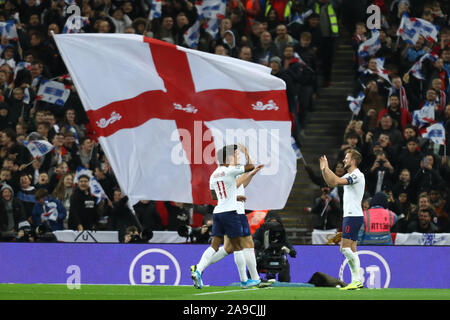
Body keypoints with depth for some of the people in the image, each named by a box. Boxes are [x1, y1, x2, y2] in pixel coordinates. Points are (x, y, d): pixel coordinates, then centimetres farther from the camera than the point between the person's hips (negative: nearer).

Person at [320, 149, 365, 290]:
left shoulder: (357, 175, -13)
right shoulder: (349, 175, 18)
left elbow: (338, 181, -24)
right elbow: (332, 183, 24)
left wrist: (327, 168, -15)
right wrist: (324, 170, 13)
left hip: (353, 216, -10)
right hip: (350, 215, 10)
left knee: (345, 248, -14)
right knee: (351, 250, 7)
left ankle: (357, 278, -13)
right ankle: (356, 281, 6)